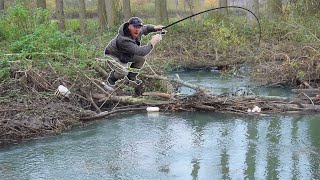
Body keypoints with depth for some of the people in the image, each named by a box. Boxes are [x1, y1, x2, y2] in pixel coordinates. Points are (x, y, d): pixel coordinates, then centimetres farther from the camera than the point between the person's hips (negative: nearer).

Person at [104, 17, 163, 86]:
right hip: (113, 56, -8)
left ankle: (132, 76, 17)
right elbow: (141, 52, -46)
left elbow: (146, 28, 8)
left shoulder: (138, 31, -18)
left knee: (141, 58, -2)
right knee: (123, 72, -29)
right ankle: (112, 78, 5)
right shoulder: (123, 40, -43)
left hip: (126, 55, 8)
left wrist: (155, 28, -14)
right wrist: (153, 41, -43)